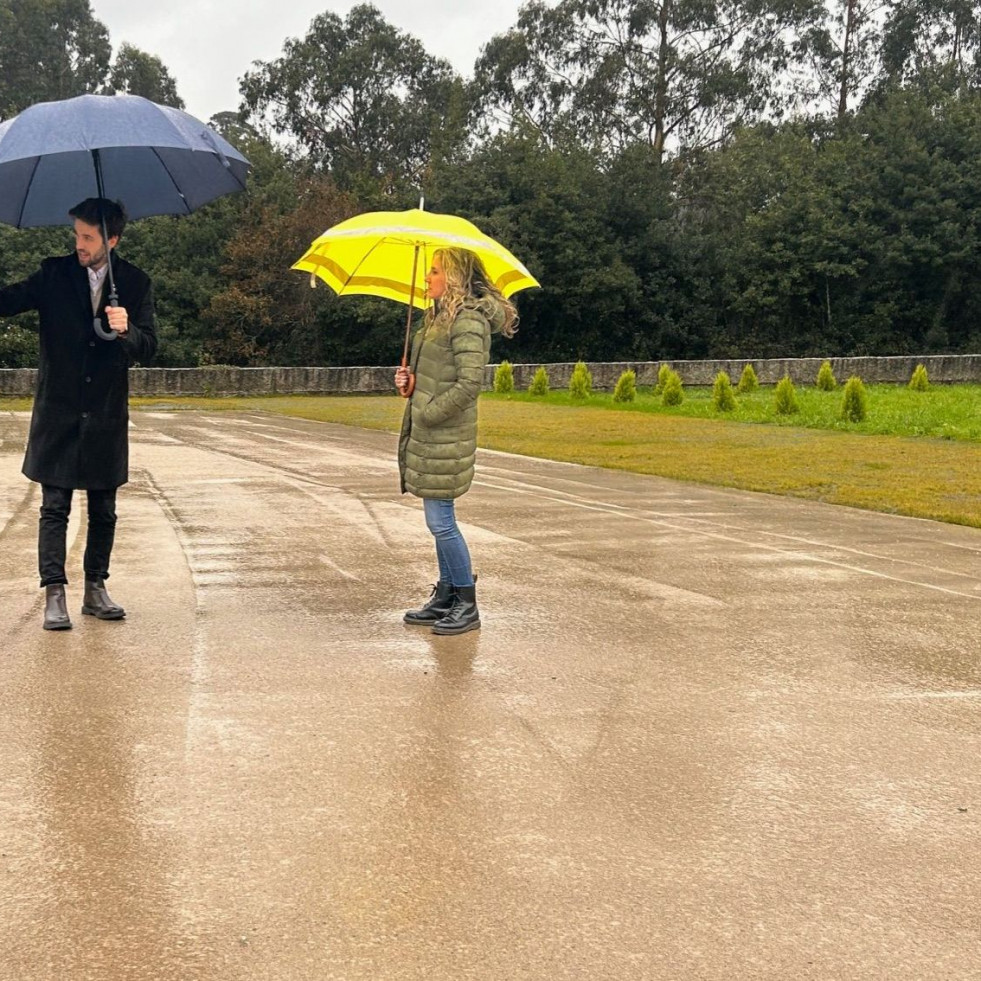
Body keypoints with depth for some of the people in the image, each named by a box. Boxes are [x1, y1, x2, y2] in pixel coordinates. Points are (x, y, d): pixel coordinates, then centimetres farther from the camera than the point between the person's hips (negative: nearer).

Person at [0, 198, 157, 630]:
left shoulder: (135, 283, 1)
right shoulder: (54, 274, 0)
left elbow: (147, 350, -3)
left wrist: (126, 330, -23)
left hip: (106, 416, 1)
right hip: (58, 412, -1)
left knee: (103, 510, 9)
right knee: (54, 507, -3)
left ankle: (95, 590, 19)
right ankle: (54, 595, -2)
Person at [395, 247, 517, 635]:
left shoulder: (468, 320, -16)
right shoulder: (441, 317, 15)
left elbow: (470, 382, -23)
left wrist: (428, 414, -17)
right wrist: (411, 381, 5)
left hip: (445, 436, -10)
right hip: (427, 433, 10)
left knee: (441, 522, -5)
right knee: (440, 521, 15)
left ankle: (467, 606, 6)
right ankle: (446, 598, 24)